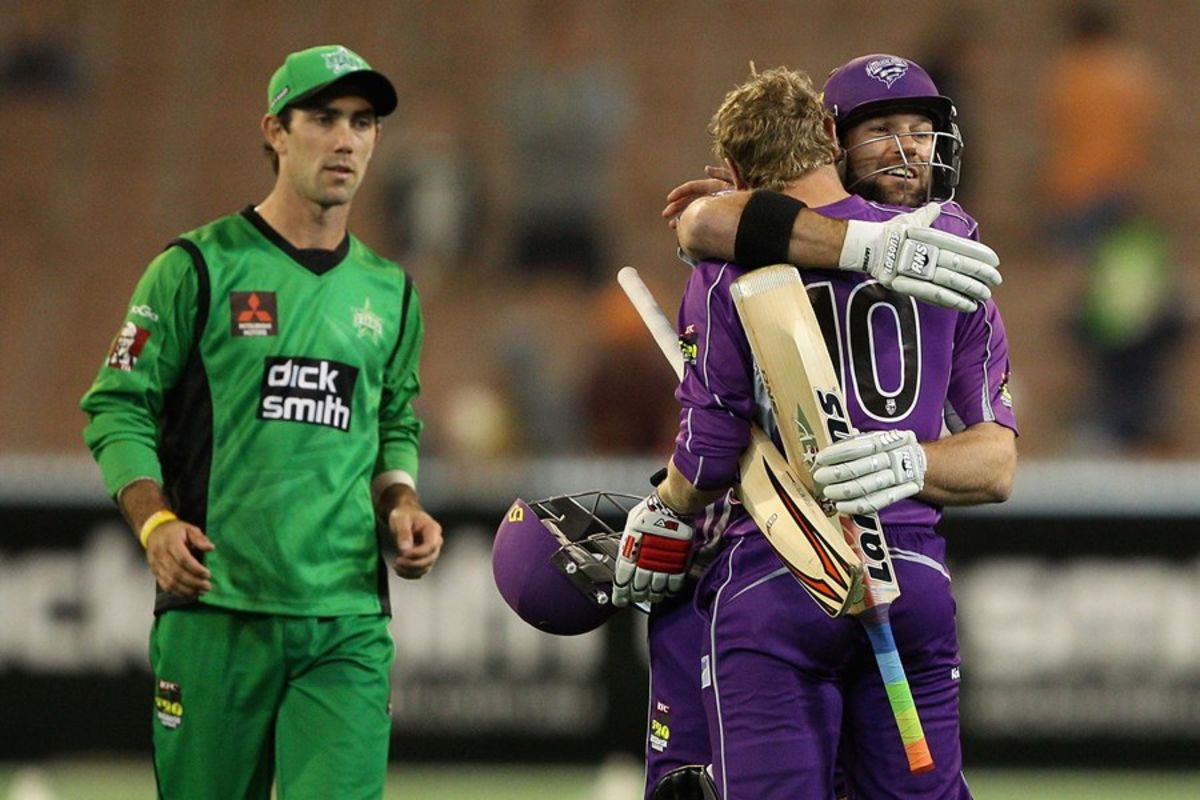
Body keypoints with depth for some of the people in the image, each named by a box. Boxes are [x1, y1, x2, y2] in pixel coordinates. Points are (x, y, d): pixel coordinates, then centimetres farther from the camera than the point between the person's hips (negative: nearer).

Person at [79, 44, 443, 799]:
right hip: (215, 608, -3)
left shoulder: (390, 293, 16)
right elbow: (118, 406, 2)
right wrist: (155, 523, -12)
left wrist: (401, 505, 8)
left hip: (348, 622, 3)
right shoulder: (200, 269, 2)